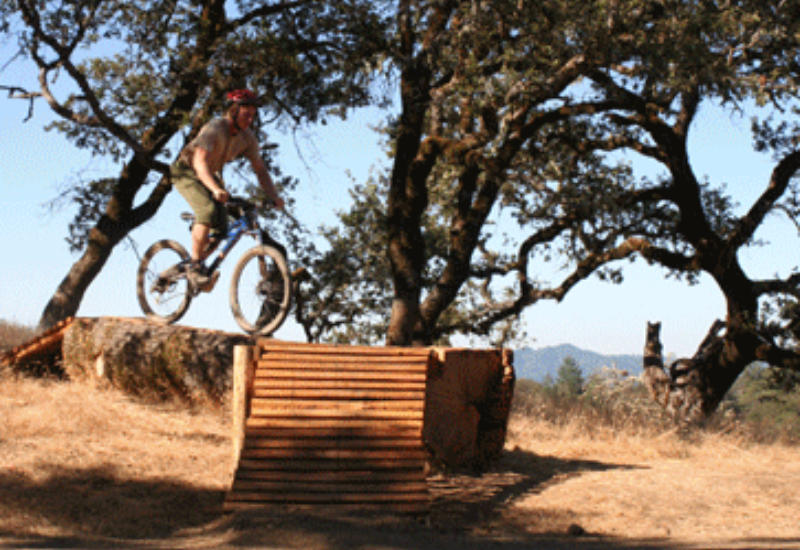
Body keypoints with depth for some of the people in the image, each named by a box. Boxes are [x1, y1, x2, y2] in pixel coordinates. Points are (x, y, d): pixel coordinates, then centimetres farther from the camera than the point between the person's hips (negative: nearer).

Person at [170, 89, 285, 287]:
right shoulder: (215, 128, -30)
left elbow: (260, 170, -7)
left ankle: (199, 259, 14)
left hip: (210, 174, 7)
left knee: (221, 229, -9)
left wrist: (274, 197, -23)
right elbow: (200, 162, -42)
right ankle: (195, 266, -23)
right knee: (208, 210, -31)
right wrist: (215, 189, -58)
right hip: (186, 171, -6)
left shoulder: (247, 138, -10)